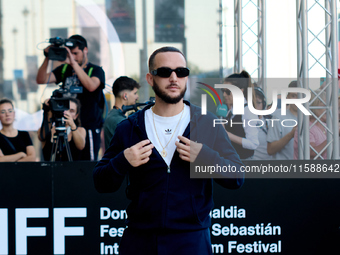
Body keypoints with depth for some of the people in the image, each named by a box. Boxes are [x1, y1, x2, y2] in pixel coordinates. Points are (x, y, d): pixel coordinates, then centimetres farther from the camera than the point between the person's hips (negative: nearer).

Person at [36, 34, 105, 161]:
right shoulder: (64, 70, 12)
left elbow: (91, 86, -23)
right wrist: (47, 58, -10)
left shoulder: (96, 70, -1)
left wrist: (74, 63, -25)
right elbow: (41, 80, 3)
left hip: (89, 128, -4)